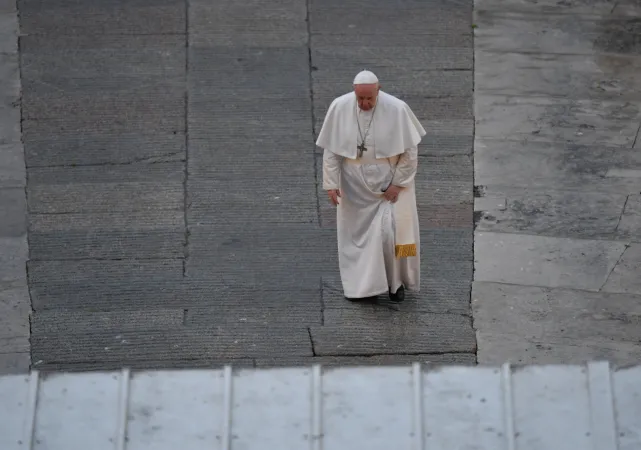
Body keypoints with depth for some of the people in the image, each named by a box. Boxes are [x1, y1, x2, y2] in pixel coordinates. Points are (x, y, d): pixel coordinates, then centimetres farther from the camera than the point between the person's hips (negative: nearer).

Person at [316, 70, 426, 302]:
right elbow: (330, 149, -5)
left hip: (390, 180, -2)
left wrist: (398, 183, -13)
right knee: (356, 233, 8)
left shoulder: (397, 109, -20)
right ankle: (360, 283, 22)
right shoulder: (339, 108, -14)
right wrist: (331, 183, -9)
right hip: (354, 183, 2)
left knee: (390, 231, -4)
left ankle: (396, 281, 18)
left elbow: (410, 150, -10)